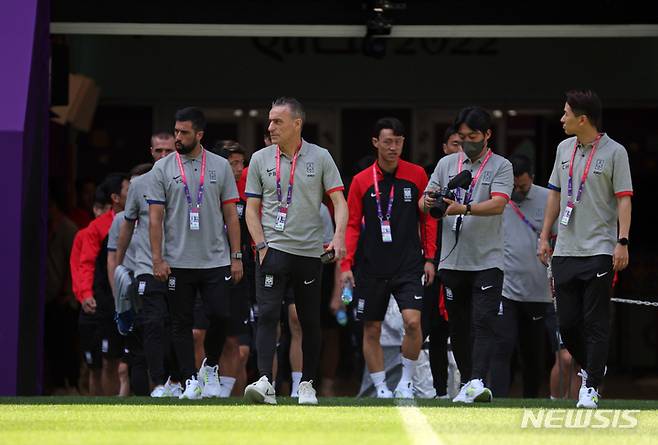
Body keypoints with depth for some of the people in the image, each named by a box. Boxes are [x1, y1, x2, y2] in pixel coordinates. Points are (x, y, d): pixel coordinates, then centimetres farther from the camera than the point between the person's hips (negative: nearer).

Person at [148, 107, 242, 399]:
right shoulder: (163, 169, 2)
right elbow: (155, 218, 0)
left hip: (215, 261, 0)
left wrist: (236, 256, 1)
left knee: (220, 315, -7)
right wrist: (157, 259, -8)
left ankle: (211, 365, 17)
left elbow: (230, 214, 7)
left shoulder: (220, 166, 6)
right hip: (178, 262, 0)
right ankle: (190, 380, 8)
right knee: (181, 323, 2)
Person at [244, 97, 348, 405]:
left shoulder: (320, 157, 3)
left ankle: (307, 385, 19)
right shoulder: (260, 159, 6)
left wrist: (339, 236, -18)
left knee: (310, 322, 6)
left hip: (309, 252, 1)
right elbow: (252, 208, 9)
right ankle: (265, 383, -24)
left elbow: (339, 201, 0)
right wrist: (261, 246, -5)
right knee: (268, 314, -15)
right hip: (273, 250, 0)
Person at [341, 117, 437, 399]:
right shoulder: (361, 181, 3)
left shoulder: (416, 175, 3)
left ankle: (406, 382, 0)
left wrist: (429, 258, 2)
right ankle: (381, 388, 13)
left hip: (409, 265, -1)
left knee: (412, 321, -17)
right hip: (372, 267, 1)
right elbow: (352, 225, 6)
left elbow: (428, 217, 8)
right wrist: (346, 265, -2)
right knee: (371, 330, 3)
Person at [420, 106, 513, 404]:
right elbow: (424, 202, 11)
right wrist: (427, 202, -14)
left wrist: (464, 208, -31)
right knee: (458, 326, 8)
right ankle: (467, 384, 15)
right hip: (452, 260, 4)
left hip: (487, 260, -4)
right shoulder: (446, 164, 13)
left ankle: (477, 382, -23)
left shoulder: (501, 167, 0)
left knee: (483, 322, -14)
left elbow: (498, 203, -16)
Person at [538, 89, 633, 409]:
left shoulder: (614, 152, -6)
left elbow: (624, 199, -8)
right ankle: (592, 368, 28)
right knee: (567, 322, 6)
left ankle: (591, 388, -5)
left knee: (595, 322, -7)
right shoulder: (564, 149, 12)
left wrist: (622, 242, -16)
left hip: (599, 251, -6)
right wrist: (544, 236, 15)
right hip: (565, 251, 6)